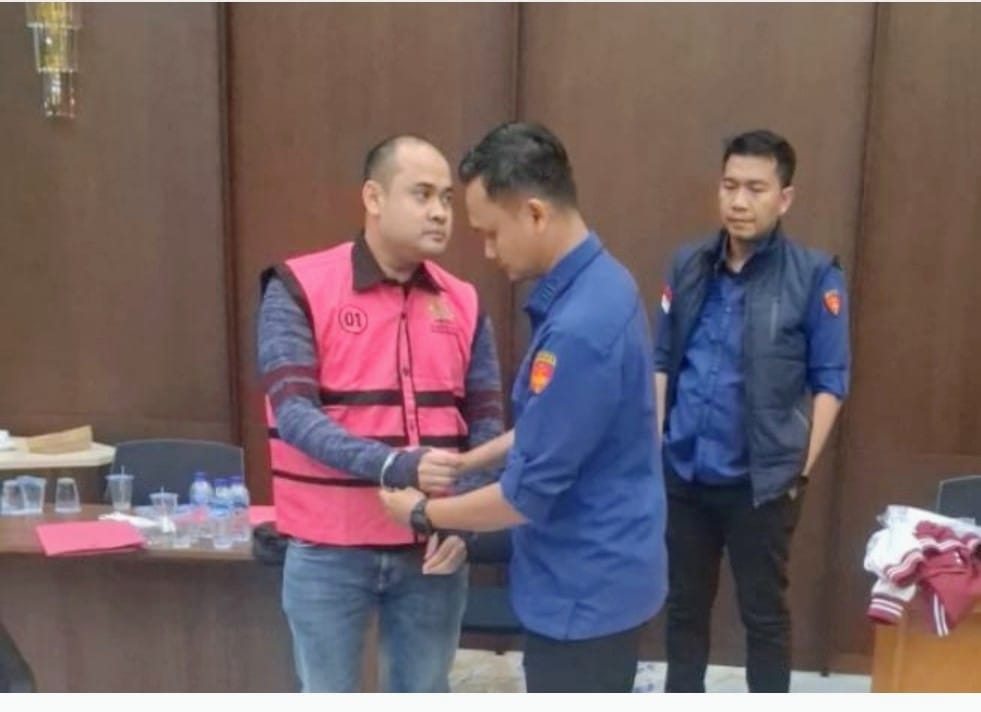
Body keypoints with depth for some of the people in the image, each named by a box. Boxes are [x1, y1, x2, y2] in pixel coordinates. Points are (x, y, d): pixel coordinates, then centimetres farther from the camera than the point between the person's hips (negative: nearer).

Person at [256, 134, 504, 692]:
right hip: (329, 552, -3)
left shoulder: (464, 304, 4)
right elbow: (294, 414, -16)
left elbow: (488, 426, 4)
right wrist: (395, 466, -29)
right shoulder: (299, 289, -7)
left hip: (431, 549, 4)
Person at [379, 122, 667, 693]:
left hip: (583, 589, -9)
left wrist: (422, 513, -9)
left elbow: (528, 494, -24)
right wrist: (467, 461, 8)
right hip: (601, 573, 9)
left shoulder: (580, 326, -30)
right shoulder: (597, 284, 2)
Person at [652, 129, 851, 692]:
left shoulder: (815, 276, -9)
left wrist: (801, 469, -8)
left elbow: (830, 382, -6)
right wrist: (653, 442, 4)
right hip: (682, 472, 4)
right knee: (685, 603, 18)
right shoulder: (689, 264, 4)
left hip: (762, 480, -4)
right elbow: (662, 362, 9)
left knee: (764, 612, 12)